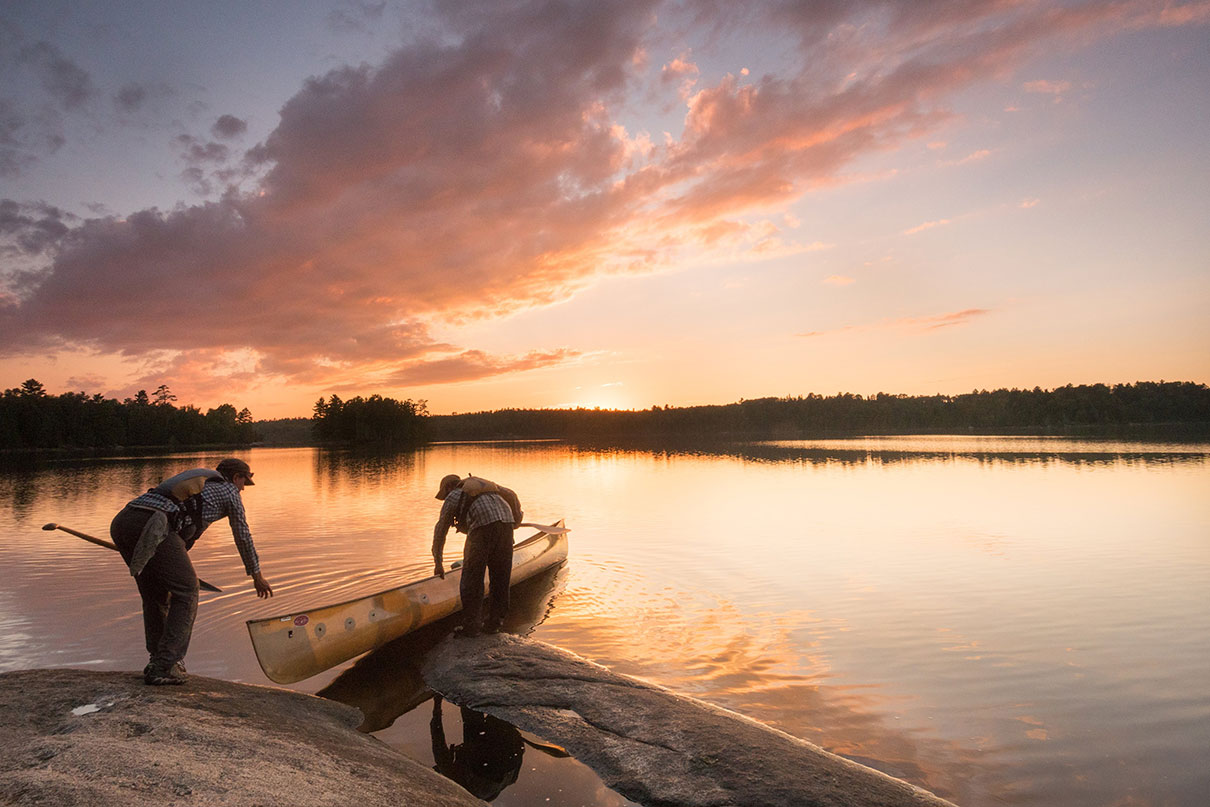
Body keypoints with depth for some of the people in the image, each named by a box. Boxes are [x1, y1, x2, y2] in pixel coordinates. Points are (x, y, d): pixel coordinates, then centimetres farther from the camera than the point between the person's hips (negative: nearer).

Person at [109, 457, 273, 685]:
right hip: (153, 527, -8)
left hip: (120, 523, 8)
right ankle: (164, 667, 0)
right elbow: (243, 536, 25)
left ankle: (158, 660, 25)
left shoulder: (196, 478, 37)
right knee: (186, 594, 4)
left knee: (154, 593, 23)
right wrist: (257, 575, 38)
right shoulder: (228, 491, 17)